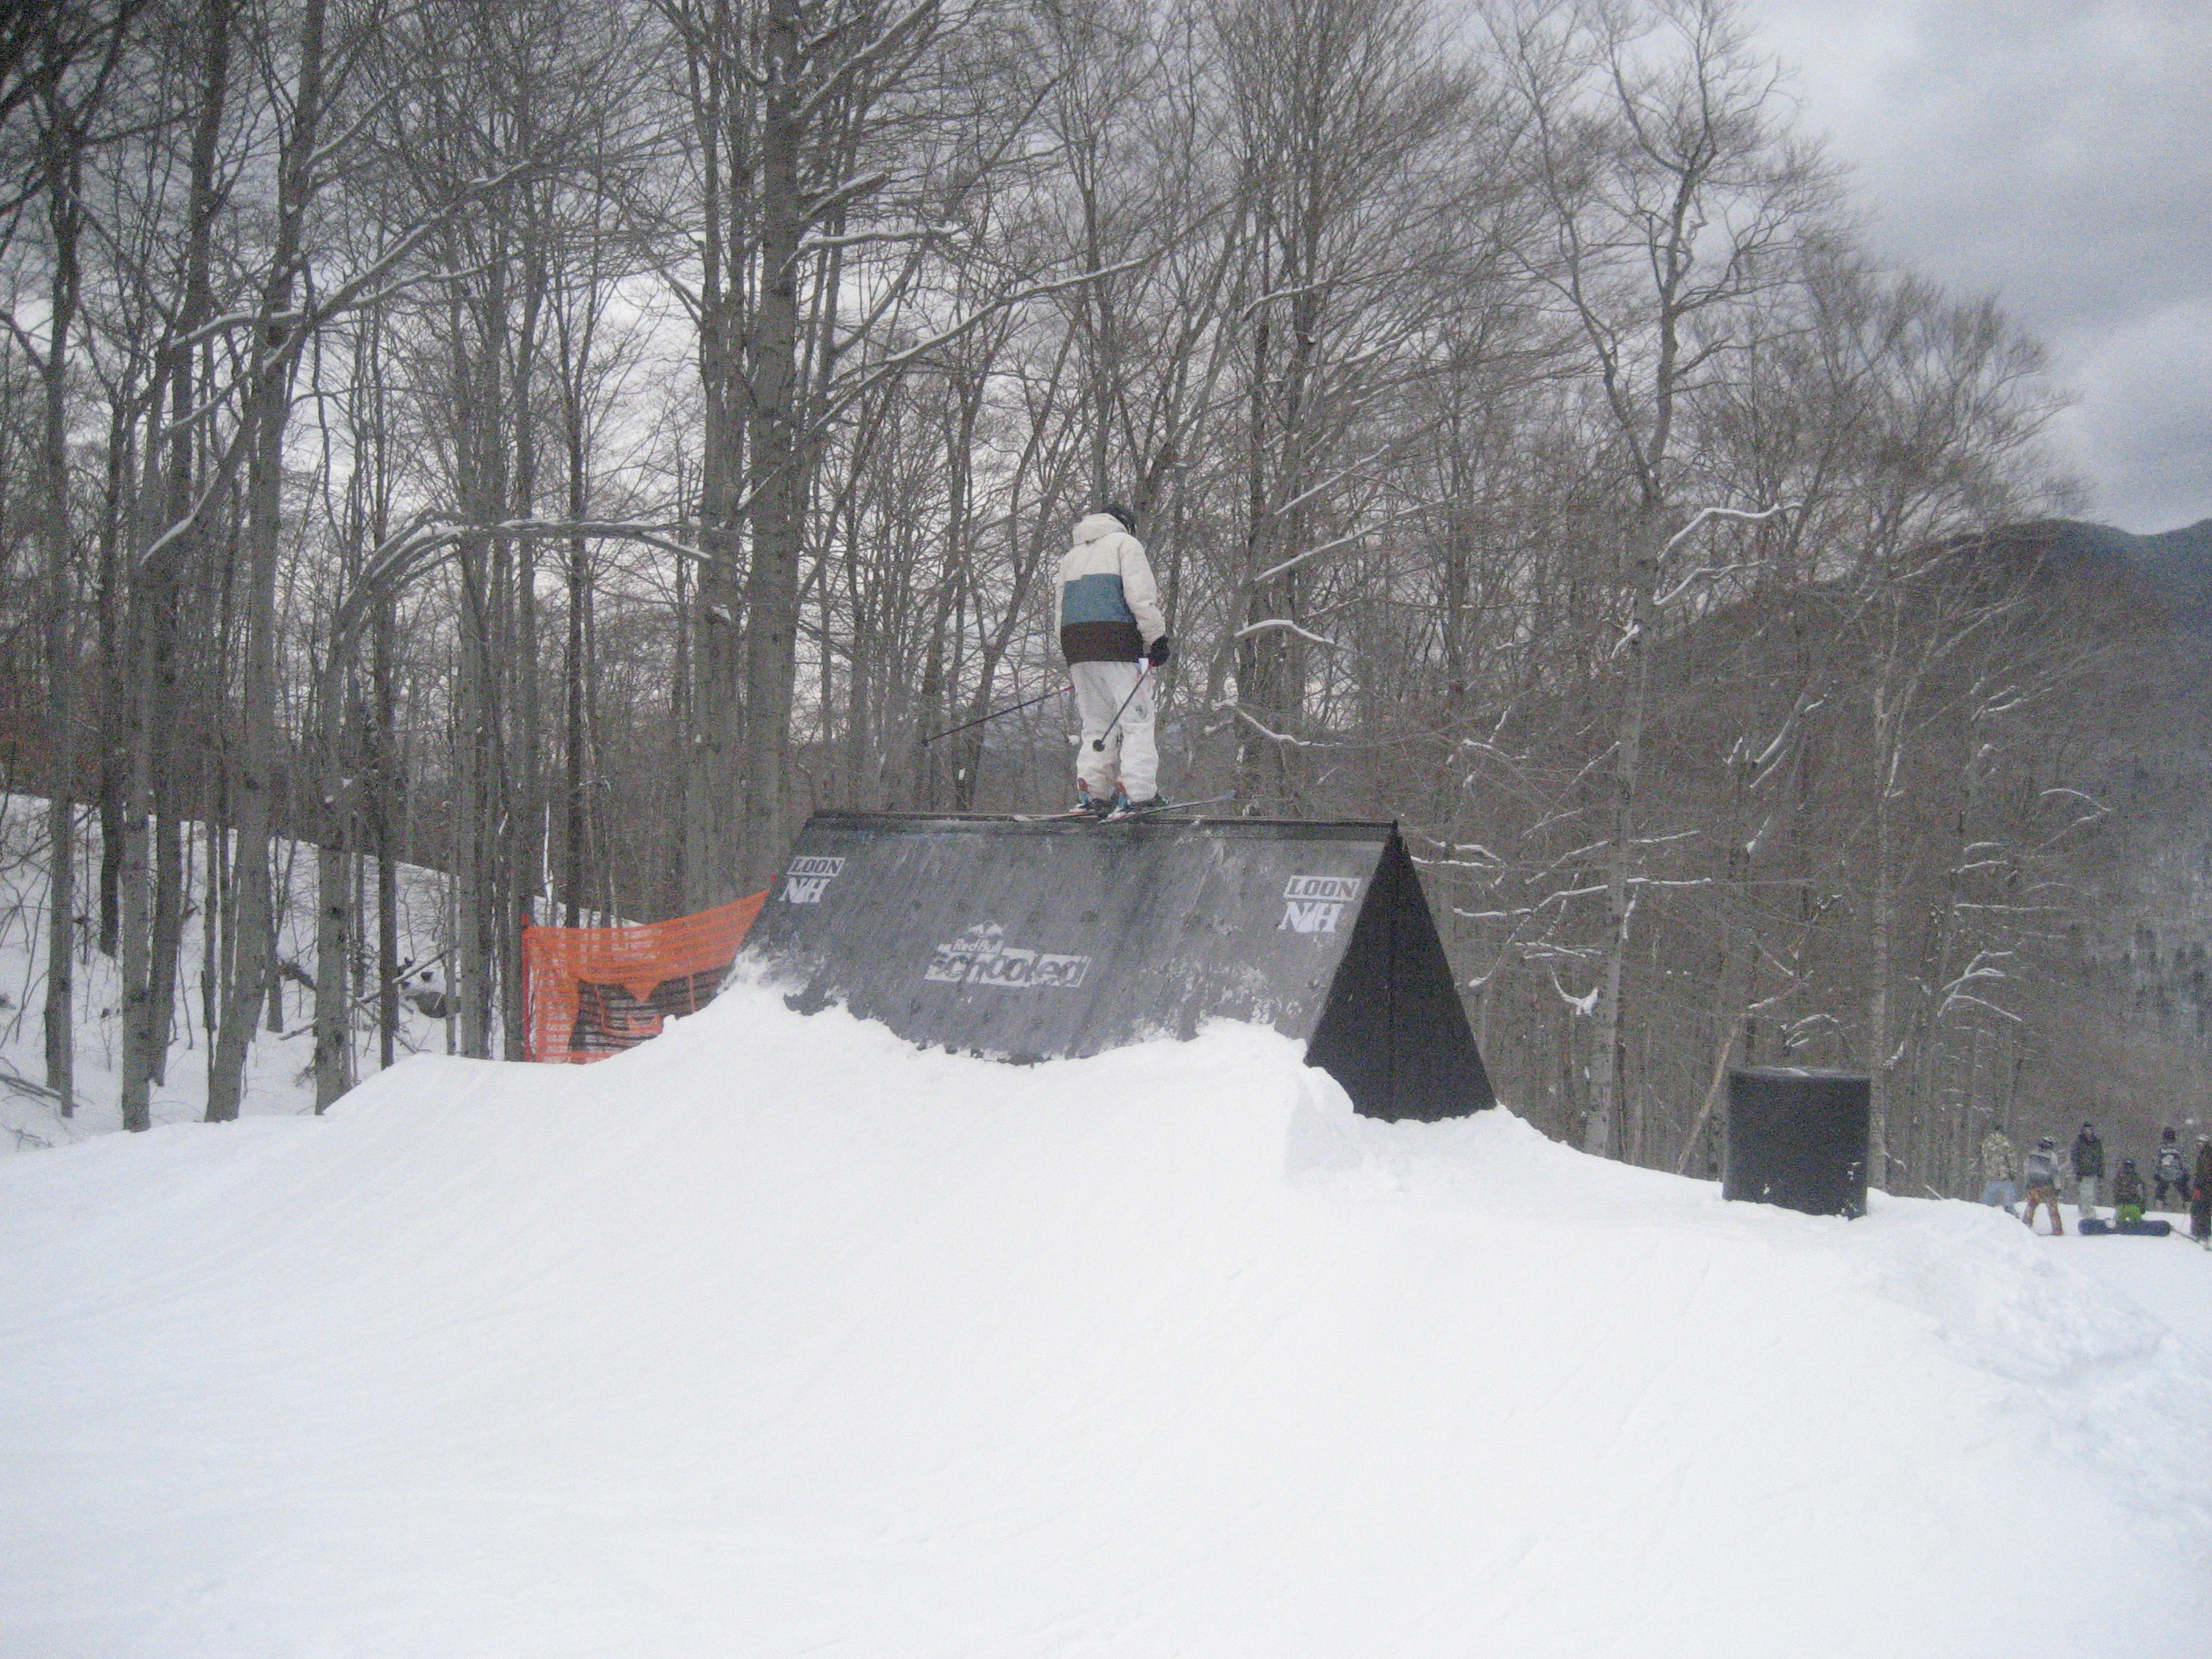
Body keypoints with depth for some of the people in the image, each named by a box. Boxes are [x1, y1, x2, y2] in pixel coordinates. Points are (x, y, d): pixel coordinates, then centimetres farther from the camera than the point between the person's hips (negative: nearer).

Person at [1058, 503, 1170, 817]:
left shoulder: (1071, 555, 26)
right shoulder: (1124, 543, 6)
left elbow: (1061, 611, 21)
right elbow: (1140, 595, -9)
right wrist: (1157, 637, -8)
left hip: (1075, 645, 7)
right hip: (1117, 645, -7)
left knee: (1095, 724, 11)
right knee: (1137, 722, -6)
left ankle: (1090, 794, 3)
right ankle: (1135, 795, -14)